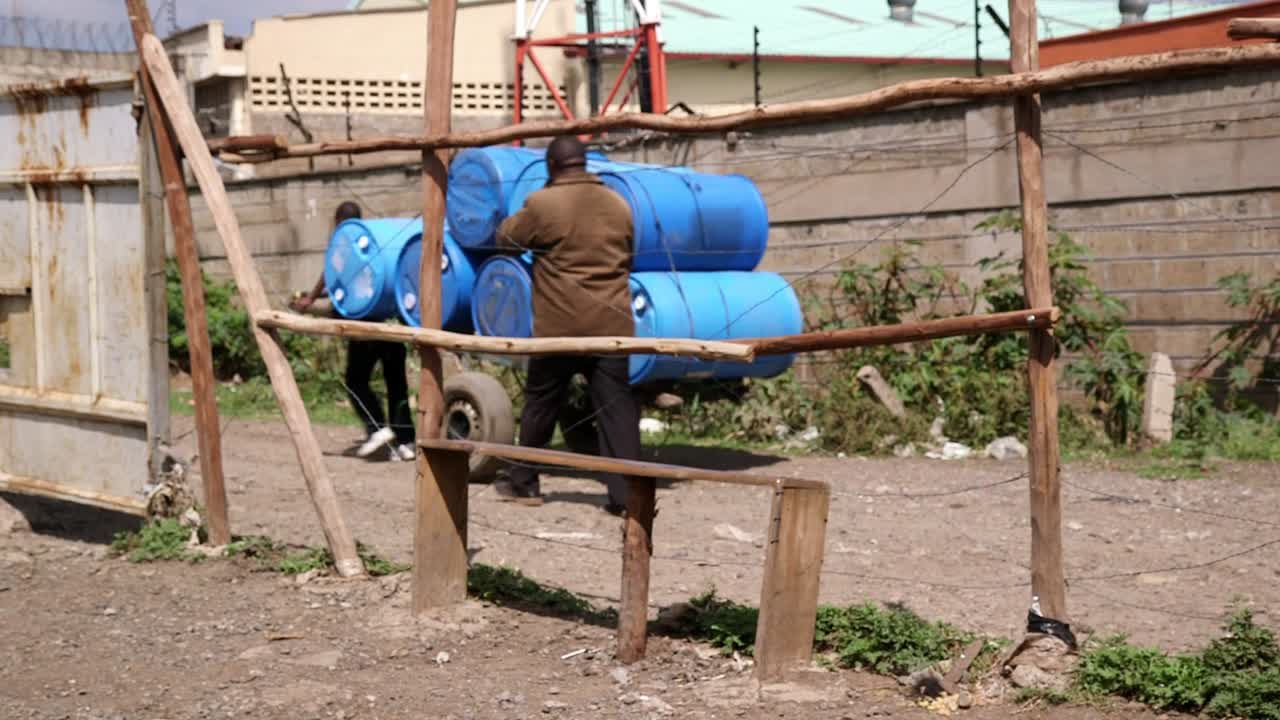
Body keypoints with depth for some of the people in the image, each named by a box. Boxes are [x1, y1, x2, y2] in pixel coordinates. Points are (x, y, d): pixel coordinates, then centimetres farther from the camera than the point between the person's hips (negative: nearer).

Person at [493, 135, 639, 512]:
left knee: (540, 403, 13)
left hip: (560, 326, -3)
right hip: (612, 324, 3)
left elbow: (506, 238, 8)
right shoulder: (618, 204, 7)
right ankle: (625, 492, -5)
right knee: (617, 407, 1)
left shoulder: (543, 204, -7)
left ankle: (523, 482, 25)